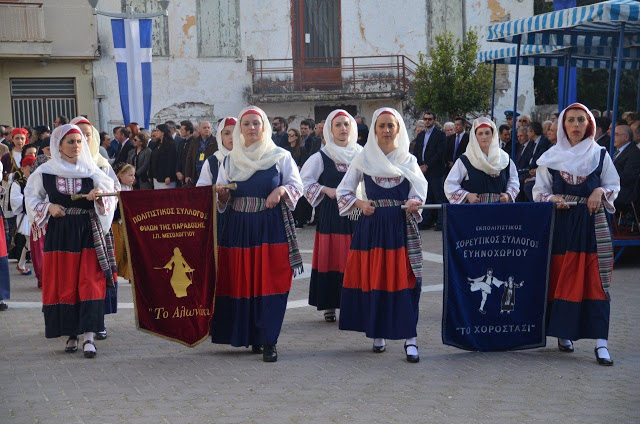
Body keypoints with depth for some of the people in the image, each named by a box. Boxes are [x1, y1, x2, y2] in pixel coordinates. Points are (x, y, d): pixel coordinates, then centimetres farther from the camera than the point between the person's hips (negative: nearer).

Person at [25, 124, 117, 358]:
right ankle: (71, 334, 16)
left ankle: (89, 337, -11)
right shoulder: (45, 172, 1)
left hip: (89, 233, -1)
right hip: (59, 234, 1)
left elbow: (110, 196, -1)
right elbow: (31, 197, 10)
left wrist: (99, 197, -22)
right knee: (63, 285, 5)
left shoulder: (91, 171, 2)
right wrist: (48, 207, -7)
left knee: (90, 283, -9)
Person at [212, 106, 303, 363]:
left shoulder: (280, 157, 5)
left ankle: (268, 341, -5)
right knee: (242, 282, 2)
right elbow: (223, 199, 17)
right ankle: (252, 336, 15)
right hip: (239, 228, 3)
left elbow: (297, 185, 5)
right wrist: (222, 194, -6)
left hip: (271, 227, -3)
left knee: (270, 283, -7)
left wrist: (281, 190, -14)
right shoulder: (230, 161, 13)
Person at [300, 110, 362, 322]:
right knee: (330, 255, -1)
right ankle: (329, 305, 6)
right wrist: (326, 190, -9)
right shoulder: (321, 156, 3)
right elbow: (304, 181, 3)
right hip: (330, 214, -1)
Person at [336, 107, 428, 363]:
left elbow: (419, 192, 4)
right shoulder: (363, 159, 6)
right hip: (372, 225, 0)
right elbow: (343, 192, 9)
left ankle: (409, 338, -5)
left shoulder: (409, 160, 10)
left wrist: (414, 203, -18)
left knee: (404, 280, -6)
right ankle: (377, 334, 15)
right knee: (373, 280, 2)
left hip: (402, 226, 0)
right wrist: (360, 204, -8)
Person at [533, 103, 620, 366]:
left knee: (594, 281, -6)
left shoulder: (600, 154, 6)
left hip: (592, 223, -1)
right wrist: (551, 199, -11)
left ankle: (600, 342, -9)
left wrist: (601, 191, -10)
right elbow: (539, 191, 9)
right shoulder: (551, 157, 5)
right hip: (561, 223, 1)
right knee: (561, 278, 3)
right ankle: (564, 333, 17)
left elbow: (613, 185, 10)